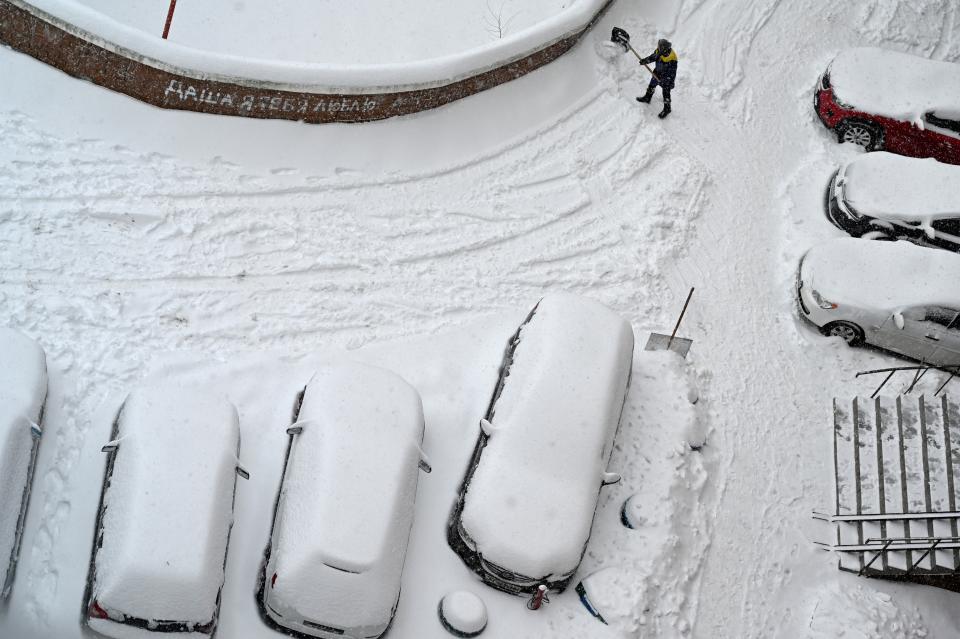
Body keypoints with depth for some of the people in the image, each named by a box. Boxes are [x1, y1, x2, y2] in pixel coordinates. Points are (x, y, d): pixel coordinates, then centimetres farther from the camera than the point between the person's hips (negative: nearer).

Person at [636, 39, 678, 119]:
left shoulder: (672, 59, -37)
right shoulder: (660, 51, -18)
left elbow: (672, 72, -27)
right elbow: (653, 56, 1)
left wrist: (671, 83, -22)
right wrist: (645, 60, -13)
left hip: (667, 77, -8)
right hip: (658, 73, 8)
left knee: (666, 93, 6)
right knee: (652, 85, 27)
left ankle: (667, 109, 28)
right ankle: (647, 98, 54)